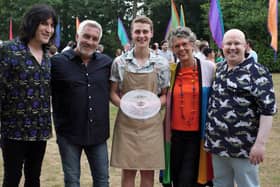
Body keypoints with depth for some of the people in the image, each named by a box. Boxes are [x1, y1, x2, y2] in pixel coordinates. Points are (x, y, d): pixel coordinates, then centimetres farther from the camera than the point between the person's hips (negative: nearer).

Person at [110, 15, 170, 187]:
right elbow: (113, 93, 5)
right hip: (126, 123, 0)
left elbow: (165, 95, 7)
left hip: (151, 123, 0)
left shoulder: (162, 63, 0)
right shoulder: (120, 62, 0)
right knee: (128, 171, 7)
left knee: (148, 172, 8)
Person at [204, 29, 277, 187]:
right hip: (217, 143, 6)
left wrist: (260, 143, -21)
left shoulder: (257, 72, -10)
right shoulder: (218, 69, 10)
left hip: (243, 147, -6)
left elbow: (268, 109, -15)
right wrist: (210, 135, 14)